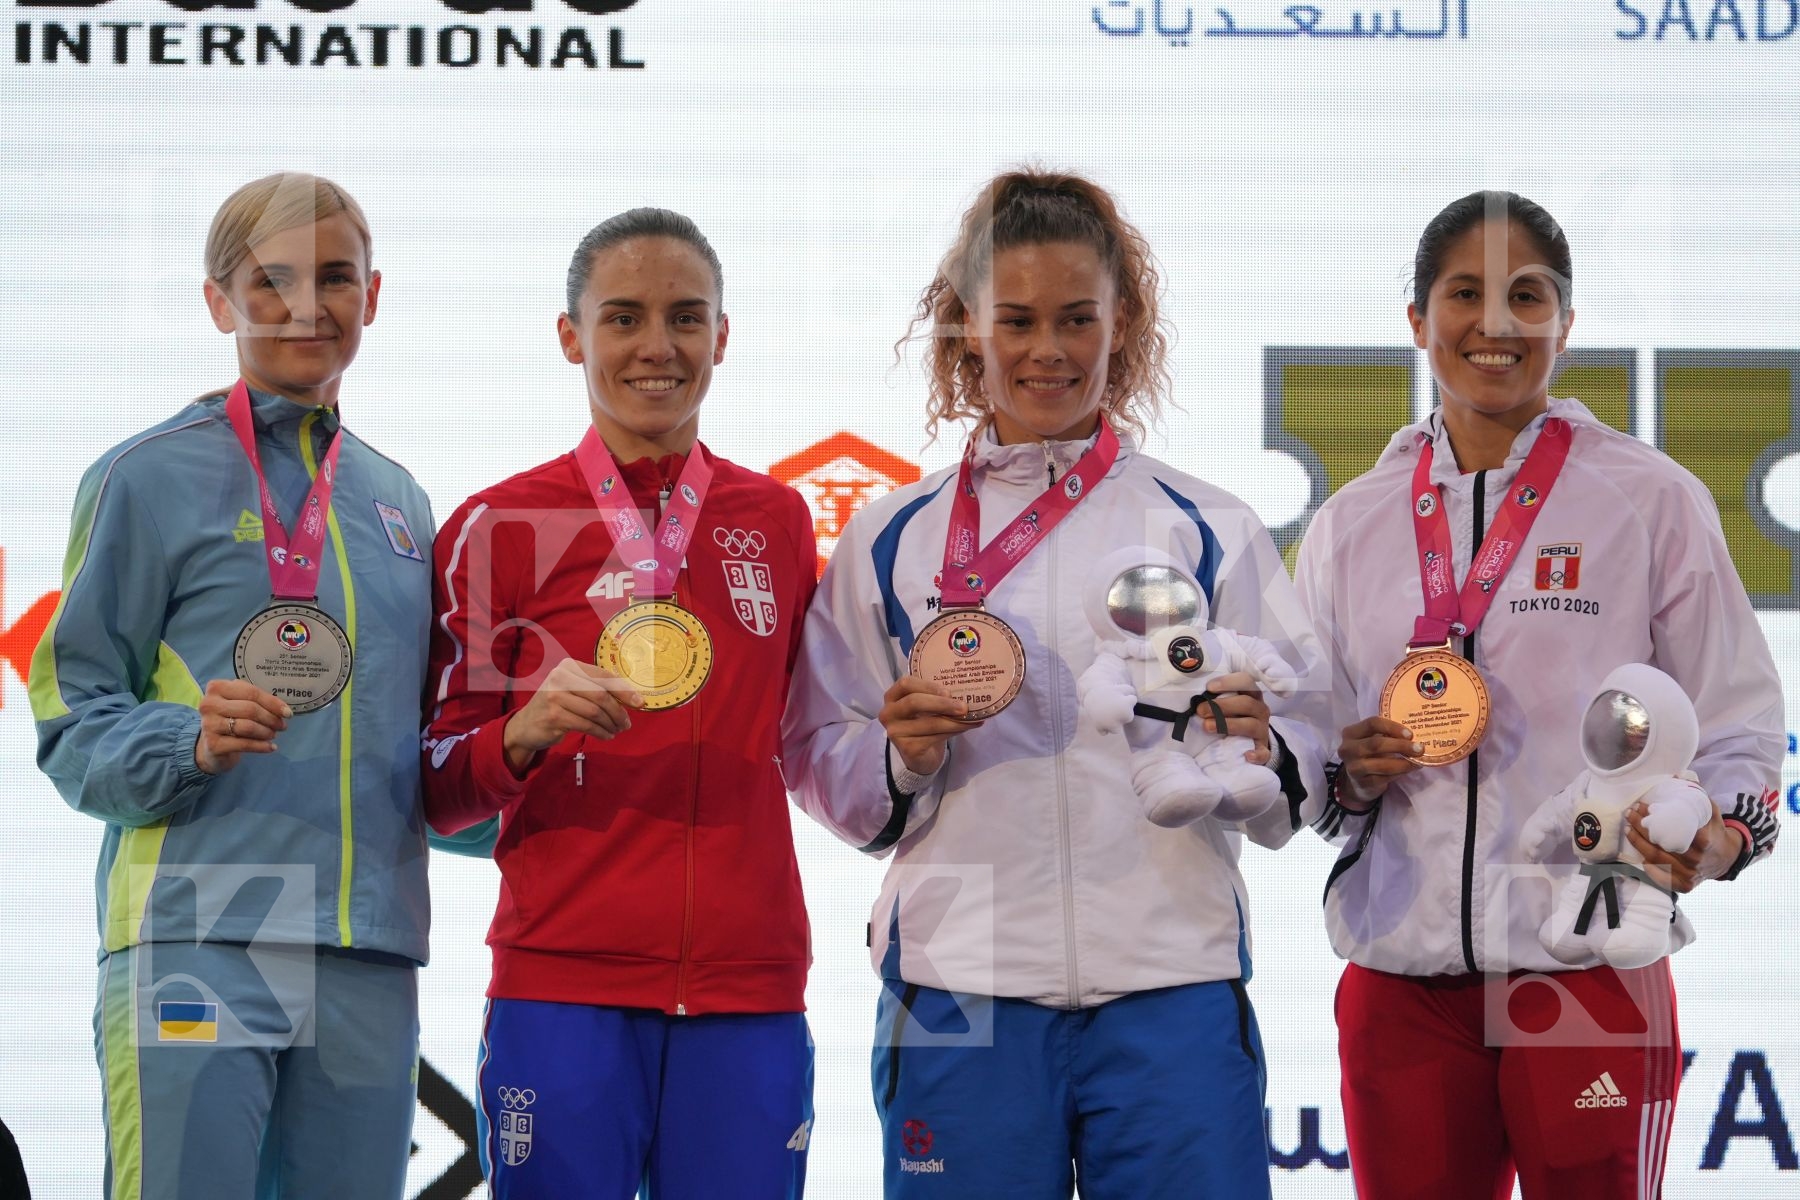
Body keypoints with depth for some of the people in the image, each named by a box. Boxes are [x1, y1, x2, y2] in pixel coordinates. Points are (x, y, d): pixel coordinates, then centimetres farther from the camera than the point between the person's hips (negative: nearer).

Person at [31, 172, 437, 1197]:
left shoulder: (396, 500, 18)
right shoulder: (153, 478, 2)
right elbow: (72, 720, -1)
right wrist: (190, 745, -20)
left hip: (371, 957, 5)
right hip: (198, 940, -5)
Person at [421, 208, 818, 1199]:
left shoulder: (777, 521, 12)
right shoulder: (502, 525, 3)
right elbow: (437, 795, 3)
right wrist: (527, 731, -16)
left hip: (748, 987, 2)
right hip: (561, 982, -2)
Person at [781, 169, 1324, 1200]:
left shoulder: (1210, 531, 8)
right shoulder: (893, 543, 9)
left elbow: (1299, 781, 6)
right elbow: (826, 767, 9)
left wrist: (1258, 758, -16)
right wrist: (902, 758, -11)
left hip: (1172, 990, 0)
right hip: (958, 992, 0)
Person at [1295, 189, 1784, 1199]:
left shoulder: (1651, 499, 3)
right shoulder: (1352, 526, 12)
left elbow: (1737, 729, 2)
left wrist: (1717, 836, -18)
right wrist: (1351, 772, -4)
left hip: (1594, 976, -3)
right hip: (1401, 986, 3)